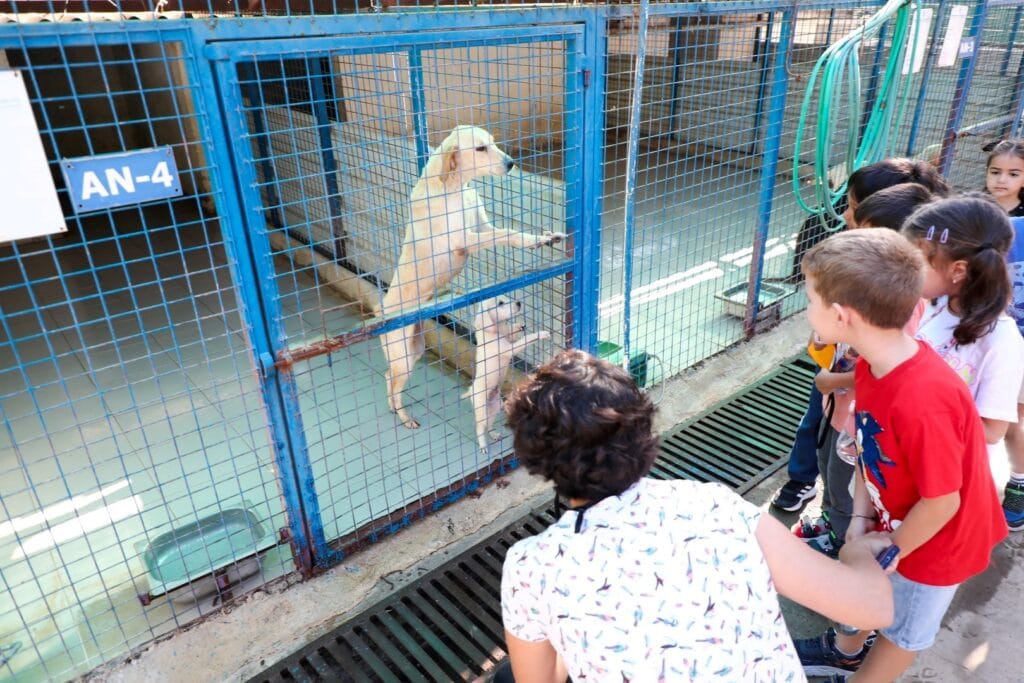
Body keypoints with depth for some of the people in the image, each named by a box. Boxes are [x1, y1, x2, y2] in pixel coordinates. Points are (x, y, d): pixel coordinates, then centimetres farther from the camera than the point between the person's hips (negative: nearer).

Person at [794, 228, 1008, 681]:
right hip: (893, 521, 7)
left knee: (903, 631, 20)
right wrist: (860, 517, -8)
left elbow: (941, 502, -29)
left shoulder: (922, 402, -41)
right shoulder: (871, 366, -15)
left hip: (934, 541, -7)